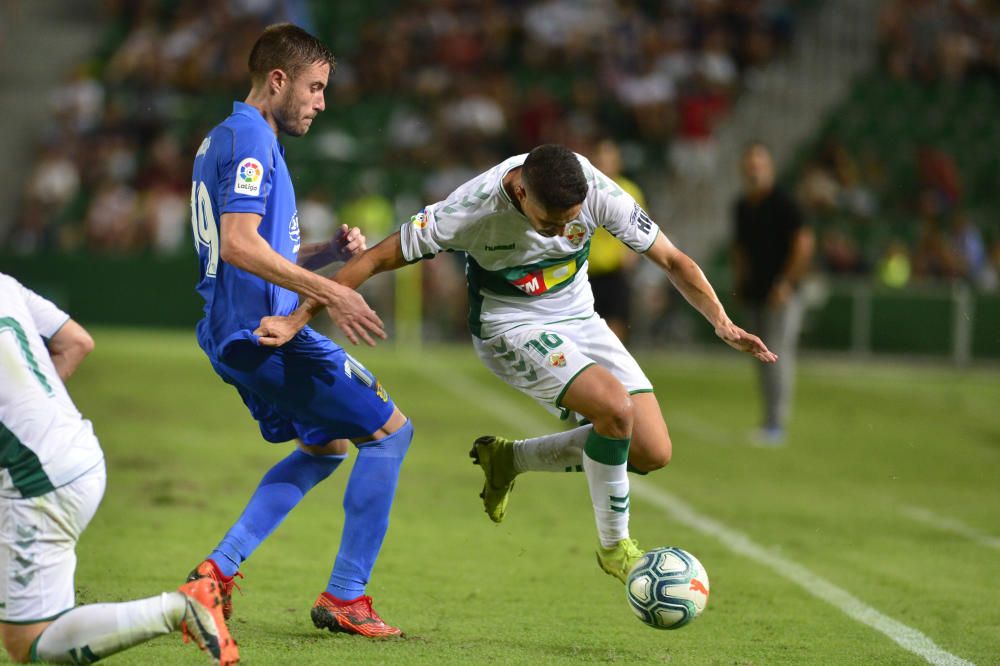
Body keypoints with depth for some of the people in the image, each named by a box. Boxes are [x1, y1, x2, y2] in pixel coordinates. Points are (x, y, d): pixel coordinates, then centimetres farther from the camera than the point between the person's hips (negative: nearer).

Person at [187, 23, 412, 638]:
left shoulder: (227, 139, 19)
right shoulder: (250, 139, -14)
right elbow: (240, 246, -27)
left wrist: (330, 251, 9)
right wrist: (329, 292, -28)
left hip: (238, 333, 11)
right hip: (264, 330, -11)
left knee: (325, 446, 24)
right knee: (390, 430, -2)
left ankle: (220, 569, 14)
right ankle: (345, 598, -1)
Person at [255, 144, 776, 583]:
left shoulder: (596, 191, -22)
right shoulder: (475, 209, -30)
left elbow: (670, 259, -8)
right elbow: (377, 259, -22)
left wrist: (723, 324, -17)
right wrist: (296, 321, -24)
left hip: (578, 320, 5)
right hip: (510, 328, -5)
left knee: (653, 453, -6)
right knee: (615, 406, -29)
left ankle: (508, 459, 14)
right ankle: (614, 547, -8)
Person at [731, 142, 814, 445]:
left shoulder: (782, 204, -9)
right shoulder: (742, 207, 14)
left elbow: (804, 244, -13)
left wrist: (786, 283, -16)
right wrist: (739, 283, 17)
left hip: (780, 294, -7)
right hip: (755, 295, 7)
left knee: (777, 355, -12)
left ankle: (776, 423, -13)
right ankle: (770, 417, 16)